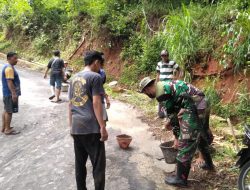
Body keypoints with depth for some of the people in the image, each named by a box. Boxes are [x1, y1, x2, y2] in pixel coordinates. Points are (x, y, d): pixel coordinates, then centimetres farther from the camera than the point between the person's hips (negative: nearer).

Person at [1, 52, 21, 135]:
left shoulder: (8, 67, 14)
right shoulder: (9, 68, -18)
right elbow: (9, 82, -25)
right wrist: (14, 93, -27)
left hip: (7, 93, 11)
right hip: (10, 94, -11)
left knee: (6, 110, 16)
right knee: (9, 111, -3)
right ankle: (7, 129, 5)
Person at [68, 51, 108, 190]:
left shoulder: (74, 78, 14)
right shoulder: (95, 77, -7)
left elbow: (70, 104, 17)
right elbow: (96, 103, -14)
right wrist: (103, 127, -13)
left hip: (76, 127, 7)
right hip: (91, 127, -7)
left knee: (80, 163, 15)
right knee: (98, 165, 2)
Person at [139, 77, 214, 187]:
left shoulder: (161, 93, -11)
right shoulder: (166, 85, 18)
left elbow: (172, 113, -9)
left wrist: (177, 137, 0)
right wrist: (172, 122, 24)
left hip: (195, 108, -10)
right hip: (202, 104, 10)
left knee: (185, 142, -3)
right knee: (202, 136, 27)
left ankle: (181, 178, 7)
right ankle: (209, 164, 48)